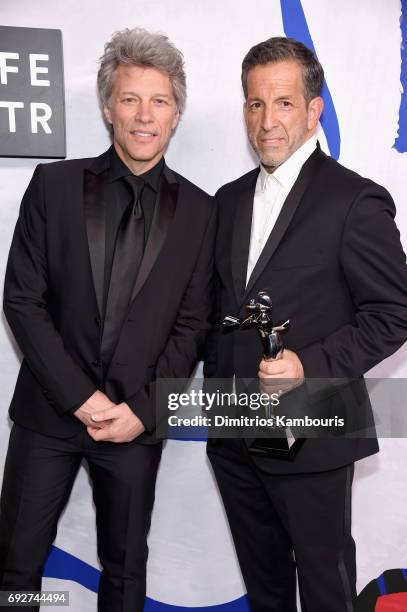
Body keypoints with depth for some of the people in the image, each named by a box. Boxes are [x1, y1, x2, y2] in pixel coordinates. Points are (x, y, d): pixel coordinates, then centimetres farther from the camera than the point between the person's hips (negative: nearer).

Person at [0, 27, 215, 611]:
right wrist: (82, 398, -11)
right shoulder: (55, 184, -2)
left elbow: (191, 324, 1)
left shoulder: (198, 209, 0)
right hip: (49, 410, 0)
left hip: (137, 420, 1)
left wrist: (142, 408, -8)